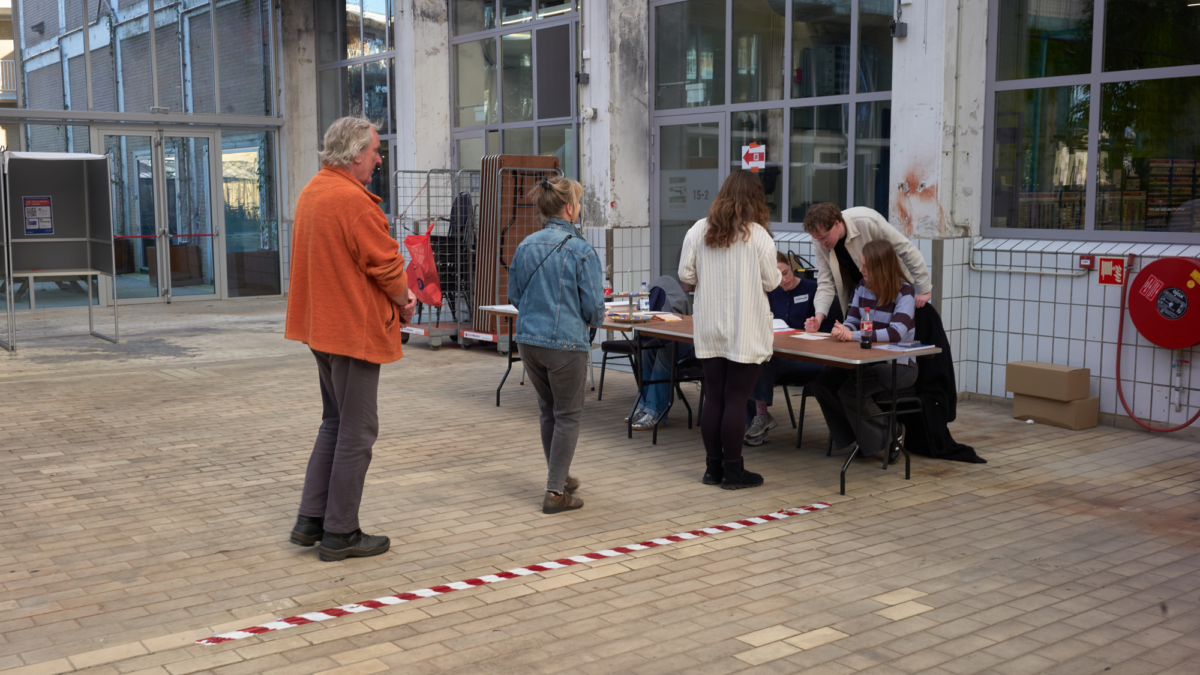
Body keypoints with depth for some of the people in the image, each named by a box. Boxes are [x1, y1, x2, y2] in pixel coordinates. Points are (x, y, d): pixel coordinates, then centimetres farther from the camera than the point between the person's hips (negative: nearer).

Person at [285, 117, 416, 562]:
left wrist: (393, 298, 9)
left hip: (322, 324, 10)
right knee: (357, 432, 1)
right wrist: (404, 302, 1)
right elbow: (386, 263, -19)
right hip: (355, 328, -10)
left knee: (335, 422, 20)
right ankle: (340, 534, 10)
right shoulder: (352, 200, -20)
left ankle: (311, 520, 22)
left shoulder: (312, 192, 11)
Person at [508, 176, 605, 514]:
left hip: (528, 340, 6)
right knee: (568, 416, 6)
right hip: (565, 343, -6)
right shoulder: (581, 251, -12)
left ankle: (559, 477, 33)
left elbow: (513, 294, 11)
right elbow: (594, 306, -10)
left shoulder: (526, 246, 3)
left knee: (548, 411, 21)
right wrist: (593, 320, 12)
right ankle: (555, 492, 5)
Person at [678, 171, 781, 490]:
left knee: (714, 397, 11)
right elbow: (770, 282, -6)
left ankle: (713, 467, 17)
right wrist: (778, 275, 16)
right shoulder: (758, 235, -10)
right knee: (736, 399, 1)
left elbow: (685, 275, 3)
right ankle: (733, 470, 6)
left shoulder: (698, 230, 0)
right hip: (745, 332, -4)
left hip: (708, 330, 4)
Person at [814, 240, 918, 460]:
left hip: (899, 365, -6)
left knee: (851, 390, -29)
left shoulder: (904, 292, -14)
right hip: (868, 359, 7)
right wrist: (842, 330, -19)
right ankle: (861, 436, 4)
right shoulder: (863, 286, 6)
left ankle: (890, 435, -4)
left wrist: (854, 335, -32)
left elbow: (896, 332, -27)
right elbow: (852, 321, 7)